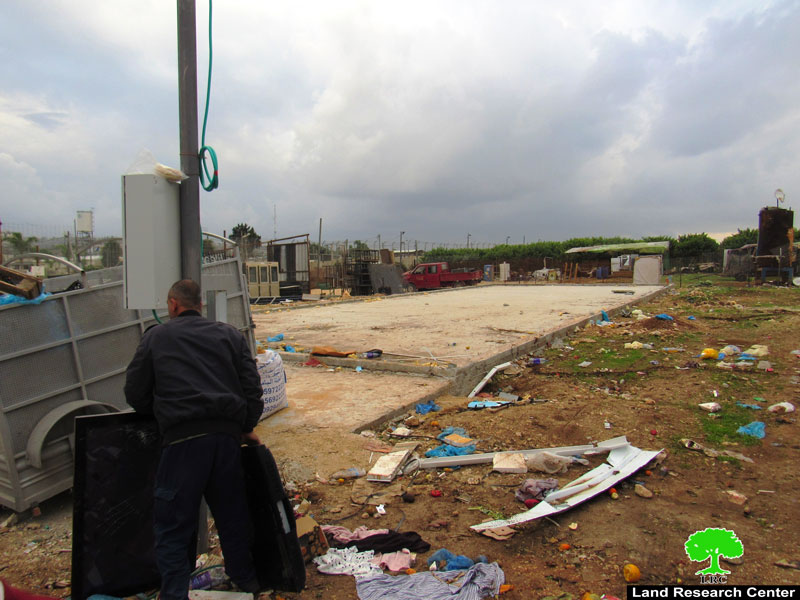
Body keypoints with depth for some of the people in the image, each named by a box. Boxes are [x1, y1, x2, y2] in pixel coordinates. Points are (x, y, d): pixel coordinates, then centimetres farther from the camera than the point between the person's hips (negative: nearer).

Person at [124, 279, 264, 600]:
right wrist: (246, 427, 19)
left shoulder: (156, 336, 9)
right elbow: (252, 386, 9)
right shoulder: (229, 335, 15)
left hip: (183, 440, -3)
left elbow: (135, 393, 12)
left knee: (173, 524, 9)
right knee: (232, 512, 20)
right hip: (227, 434, 4)